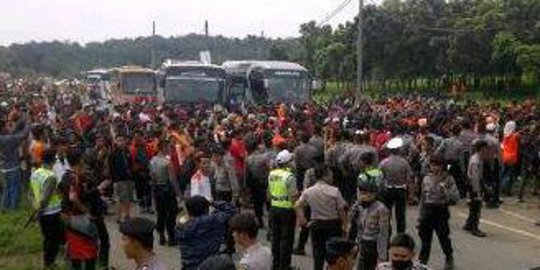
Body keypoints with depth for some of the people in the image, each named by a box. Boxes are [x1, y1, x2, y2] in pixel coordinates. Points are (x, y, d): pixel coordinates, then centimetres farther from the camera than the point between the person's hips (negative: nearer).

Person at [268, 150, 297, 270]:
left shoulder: (271, 174, 2)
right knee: (286, 238, 3)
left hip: (274, 208, 6)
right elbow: (293, 197, -17)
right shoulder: (289, 176, -18)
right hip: (287, 210, -6)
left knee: (275, 237, 15)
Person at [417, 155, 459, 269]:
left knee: (443, 237, 9)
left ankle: (449, 259, 35)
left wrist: (444, 190, -28)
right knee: (425, 239, 8)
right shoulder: (426, 179, 4)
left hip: (441, 211, -3)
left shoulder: (448, 179, -7)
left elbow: (456, 197, -14)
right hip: (427, 210, 3)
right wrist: (420, 216, 11)